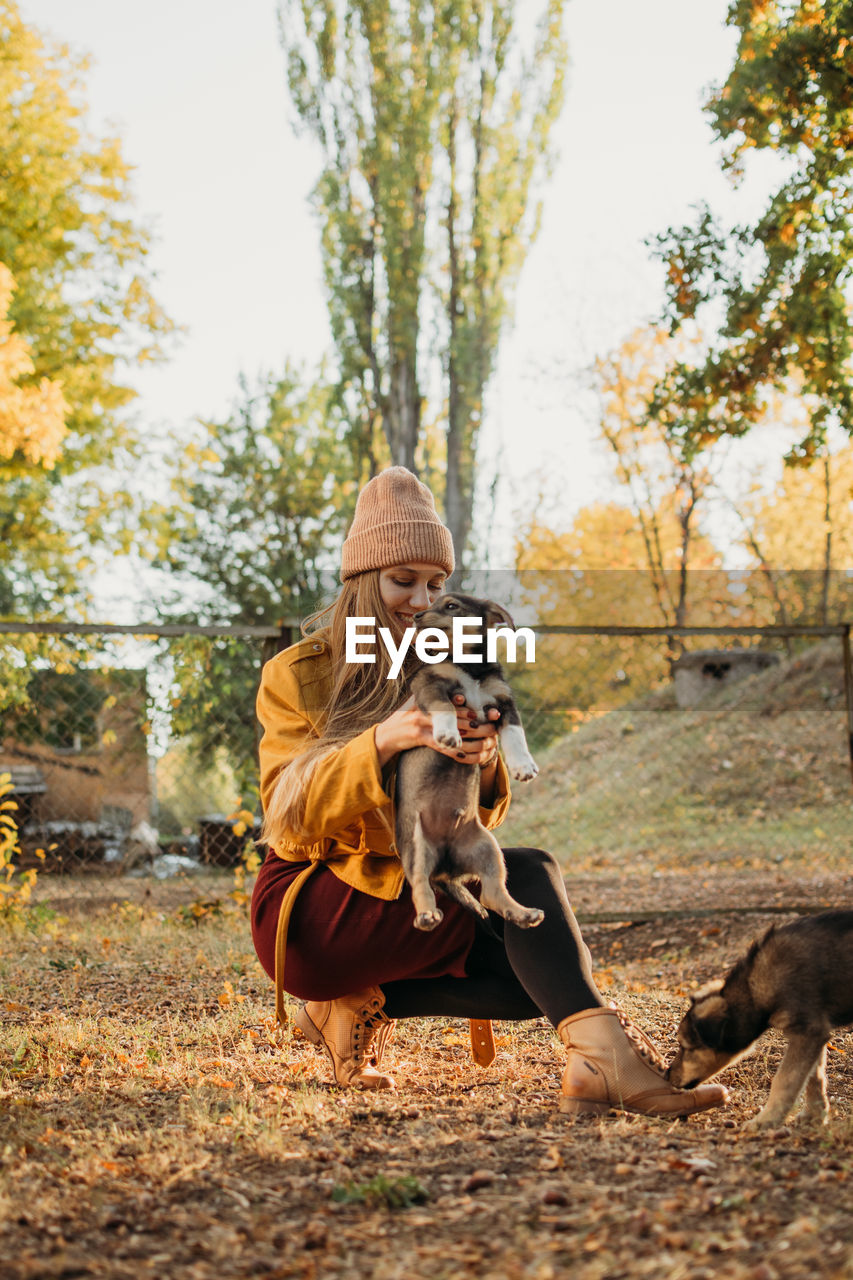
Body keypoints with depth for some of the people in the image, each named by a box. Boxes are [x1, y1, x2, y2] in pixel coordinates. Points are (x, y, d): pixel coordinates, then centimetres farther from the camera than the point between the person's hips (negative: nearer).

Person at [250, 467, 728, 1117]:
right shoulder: (296, 675, -3)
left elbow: (478, 819, 3)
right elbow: (289, 813, -17)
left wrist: (484, 764, -22)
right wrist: (380, 743, -34)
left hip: (414, 894, 6)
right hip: (312, 907, -6)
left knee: (536, 973, -22)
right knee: (524, 877, -27)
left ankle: (362, 1004, -10)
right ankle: (602, 1052, -39)